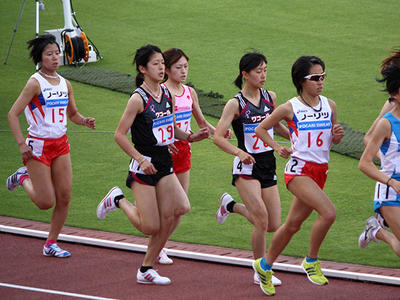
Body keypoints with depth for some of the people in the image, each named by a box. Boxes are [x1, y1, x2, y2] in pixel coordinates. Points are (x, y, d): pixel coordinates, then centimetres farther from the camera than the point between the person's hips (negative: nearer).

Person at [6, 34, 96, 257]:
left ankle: (51, 244, 15)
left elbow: (73, 113, 20)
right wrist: (22, 144, -18)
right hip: (38, 146, -6)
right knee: (46, 202, -3)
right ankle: (23, 178, 27)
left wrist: (84, 121, -2)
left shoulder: (65, 84, 6)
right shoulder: (35, 83, -12)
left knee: (65, 197, 1)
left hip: (61, 145, 6)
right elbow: (13, 114, -12)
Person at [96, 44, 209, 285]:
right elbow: (120, 134, -13)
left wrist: (191, 137, 3)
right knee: (150, 227, -8)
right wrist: (140, 159, -20)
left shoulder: (168, 94, 7)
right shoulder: (138, 99, -13)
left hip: (164, 163, 7)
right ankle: (118, 200, 23)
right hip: (143, 166, -7)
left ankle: (146, 269, 4)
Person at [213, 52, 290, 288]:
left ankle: (231, 206, 31)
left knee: (273, 226, 6)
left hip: (268, 165, 6)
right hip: (246, 167, -6)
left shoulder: (270, 97, 6)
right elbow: (218, 137, -14)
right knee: (262, 218, -18)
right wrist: (239, 152, -29)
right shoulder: (235, 104, -9)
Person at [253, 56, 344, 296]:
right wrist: (277, 148, -8)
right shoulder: (290, 108, -7)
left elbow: (333, 141, 18)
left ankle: (265, 265, 33)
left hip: (320, 172, 6)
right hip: (299, 170, -6)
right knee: (329, 212, -24)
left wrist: (337, 135, -4)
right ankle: (311, 261, -5)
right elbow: (261, 128, 5)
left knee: (293, 224, 14)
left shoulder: (329, 105, 6)